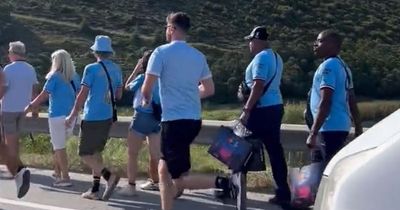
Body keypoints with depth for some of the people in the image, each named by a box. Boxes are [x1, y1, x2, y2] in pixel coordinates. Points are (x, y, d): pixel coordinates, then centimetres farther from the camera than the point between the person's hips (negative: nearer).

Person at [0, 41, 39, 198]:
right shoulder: (31, 69, 4)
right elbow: (34, 90, 8)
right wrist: (35, 108, 17)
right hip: (23, 109, 6)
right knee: (15, 138, 20)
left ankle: (21, 170, -22)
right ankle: (15, 167, 26)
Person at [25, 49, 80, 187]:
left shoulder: (54, 77, -9)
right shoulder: (74, 77, 5)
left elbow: (43, 96, -9)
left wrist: (29, 108, -1)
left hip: (57, 116, -6)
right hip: (70, 116, 6)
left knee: (59, 147, 0)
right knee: (57, 145, 21)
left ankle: (65, 178, -2)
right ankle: (57, 173, 26)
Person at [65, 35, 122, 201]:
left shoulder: (91, 69, -11)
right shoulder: (116, 69, 7)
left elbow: (83, 95, -14)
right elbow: (119, 95, 13)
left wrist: (73, 116, -7)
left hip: (92, 117, -7)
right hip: (107, 117, 7)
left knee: (85, 154, 0)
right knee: (96, 152, 16)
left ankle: (109, 175, -20)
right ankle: (94, 190, 15)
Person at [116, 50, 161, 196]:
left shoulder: (142, 77, -9)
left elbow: (127, 86, 8)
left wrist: (136, 69, 12)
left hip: (142, 117, -6)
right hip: (157, 118, 6)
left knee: (132, 153, 1)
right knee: (155, 154, 14)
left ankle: (131, 186, -1)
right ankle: (155, 182, 26)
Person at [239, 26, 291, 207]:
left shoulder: (261, 58, -13)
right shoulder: (275, 57, 16)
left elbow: (258, 86, -21)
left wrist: (246, 110, -21)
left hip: (262, 109, -9)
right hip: (275, 107, 9)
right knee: (275, 150, 9)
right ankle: (283, 193, 10)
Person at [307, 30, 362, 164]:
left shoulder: (328, 66, -13)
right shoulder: (343, 66, 15)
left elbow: (325, 103, -20)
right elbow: (352, 100, 17)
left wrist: (313, 133, -21)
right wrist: (358, 127, 21)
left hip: (331, 128, -10)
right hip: (341, 126, 10)